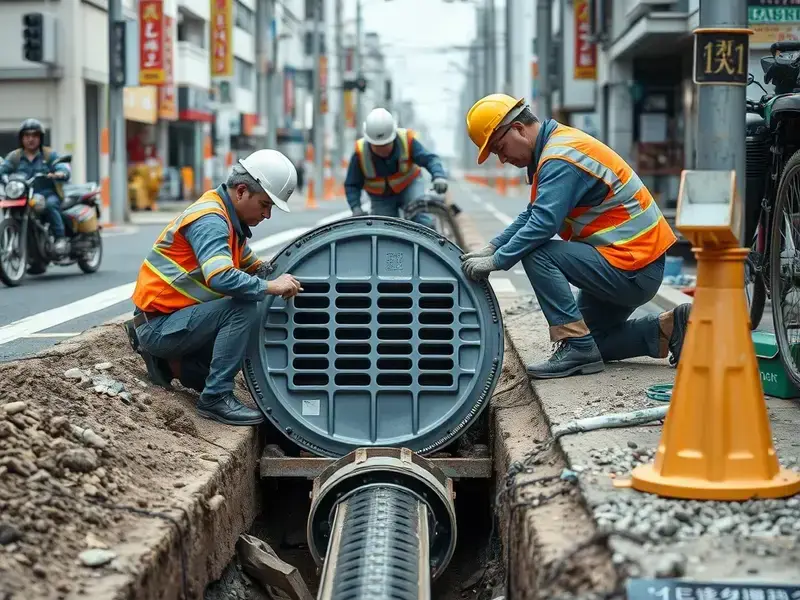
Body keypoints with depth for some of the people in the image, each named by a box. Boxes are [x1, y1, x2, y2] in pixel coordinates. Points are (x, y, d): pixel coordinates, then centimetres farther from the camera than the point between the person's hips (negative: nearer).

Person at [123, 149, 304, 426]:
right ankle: (216, 398, -20)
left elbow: (252, 266, 18)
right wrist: (270, 287, -27)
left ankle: (167, 361, 13)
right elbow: (220, 278, -35)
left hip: (174, 319, 10)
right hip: (158, 324, -10)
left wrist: (281, 276, -1)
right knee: (244, 308, -26)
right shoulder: (210, 220, -20)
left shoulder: (228, 219, 11)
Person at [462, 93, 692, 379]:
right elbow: (532, 213, 15)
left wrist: (496, 261, -20)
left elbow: (543, 224, -28)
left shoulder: (561, 158, -19)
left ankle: (576, 347, -17)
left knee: (537, 254, -19)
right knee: (593, 338, 19)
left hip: (632, 267, -11)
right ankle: (672, 328, 14)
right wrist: (492, 247, 4)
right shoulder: (557, 143, 12)